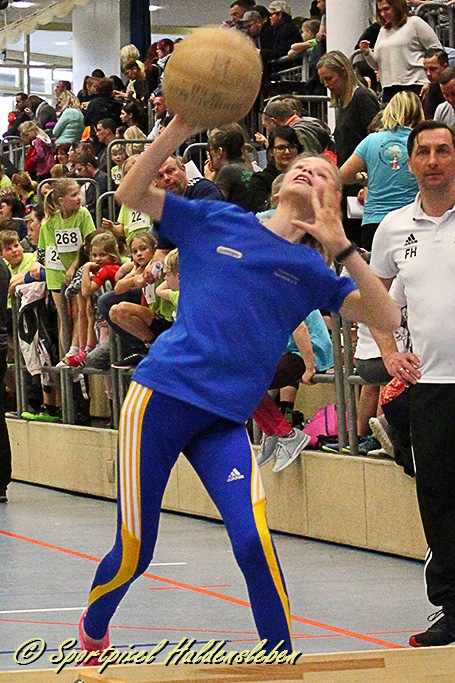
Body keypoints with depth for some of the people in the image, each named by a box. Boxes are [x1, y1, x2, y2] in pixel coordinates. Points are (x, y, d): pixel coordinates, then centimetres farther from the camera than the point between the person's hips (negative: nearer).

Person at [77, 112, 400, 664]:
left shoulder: (311, 271, 10)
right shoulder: (215, 221, 9)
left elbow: (387, 319, -2)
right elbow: (130, 194, 2)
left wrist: (341, 247, -12)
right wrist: (180, 128, -9)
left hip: (225, 420, 1)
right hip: (162, 395, -1)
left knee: (254, 542, -19)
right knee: (133, 554, 2)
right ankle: (92, 634, 33)